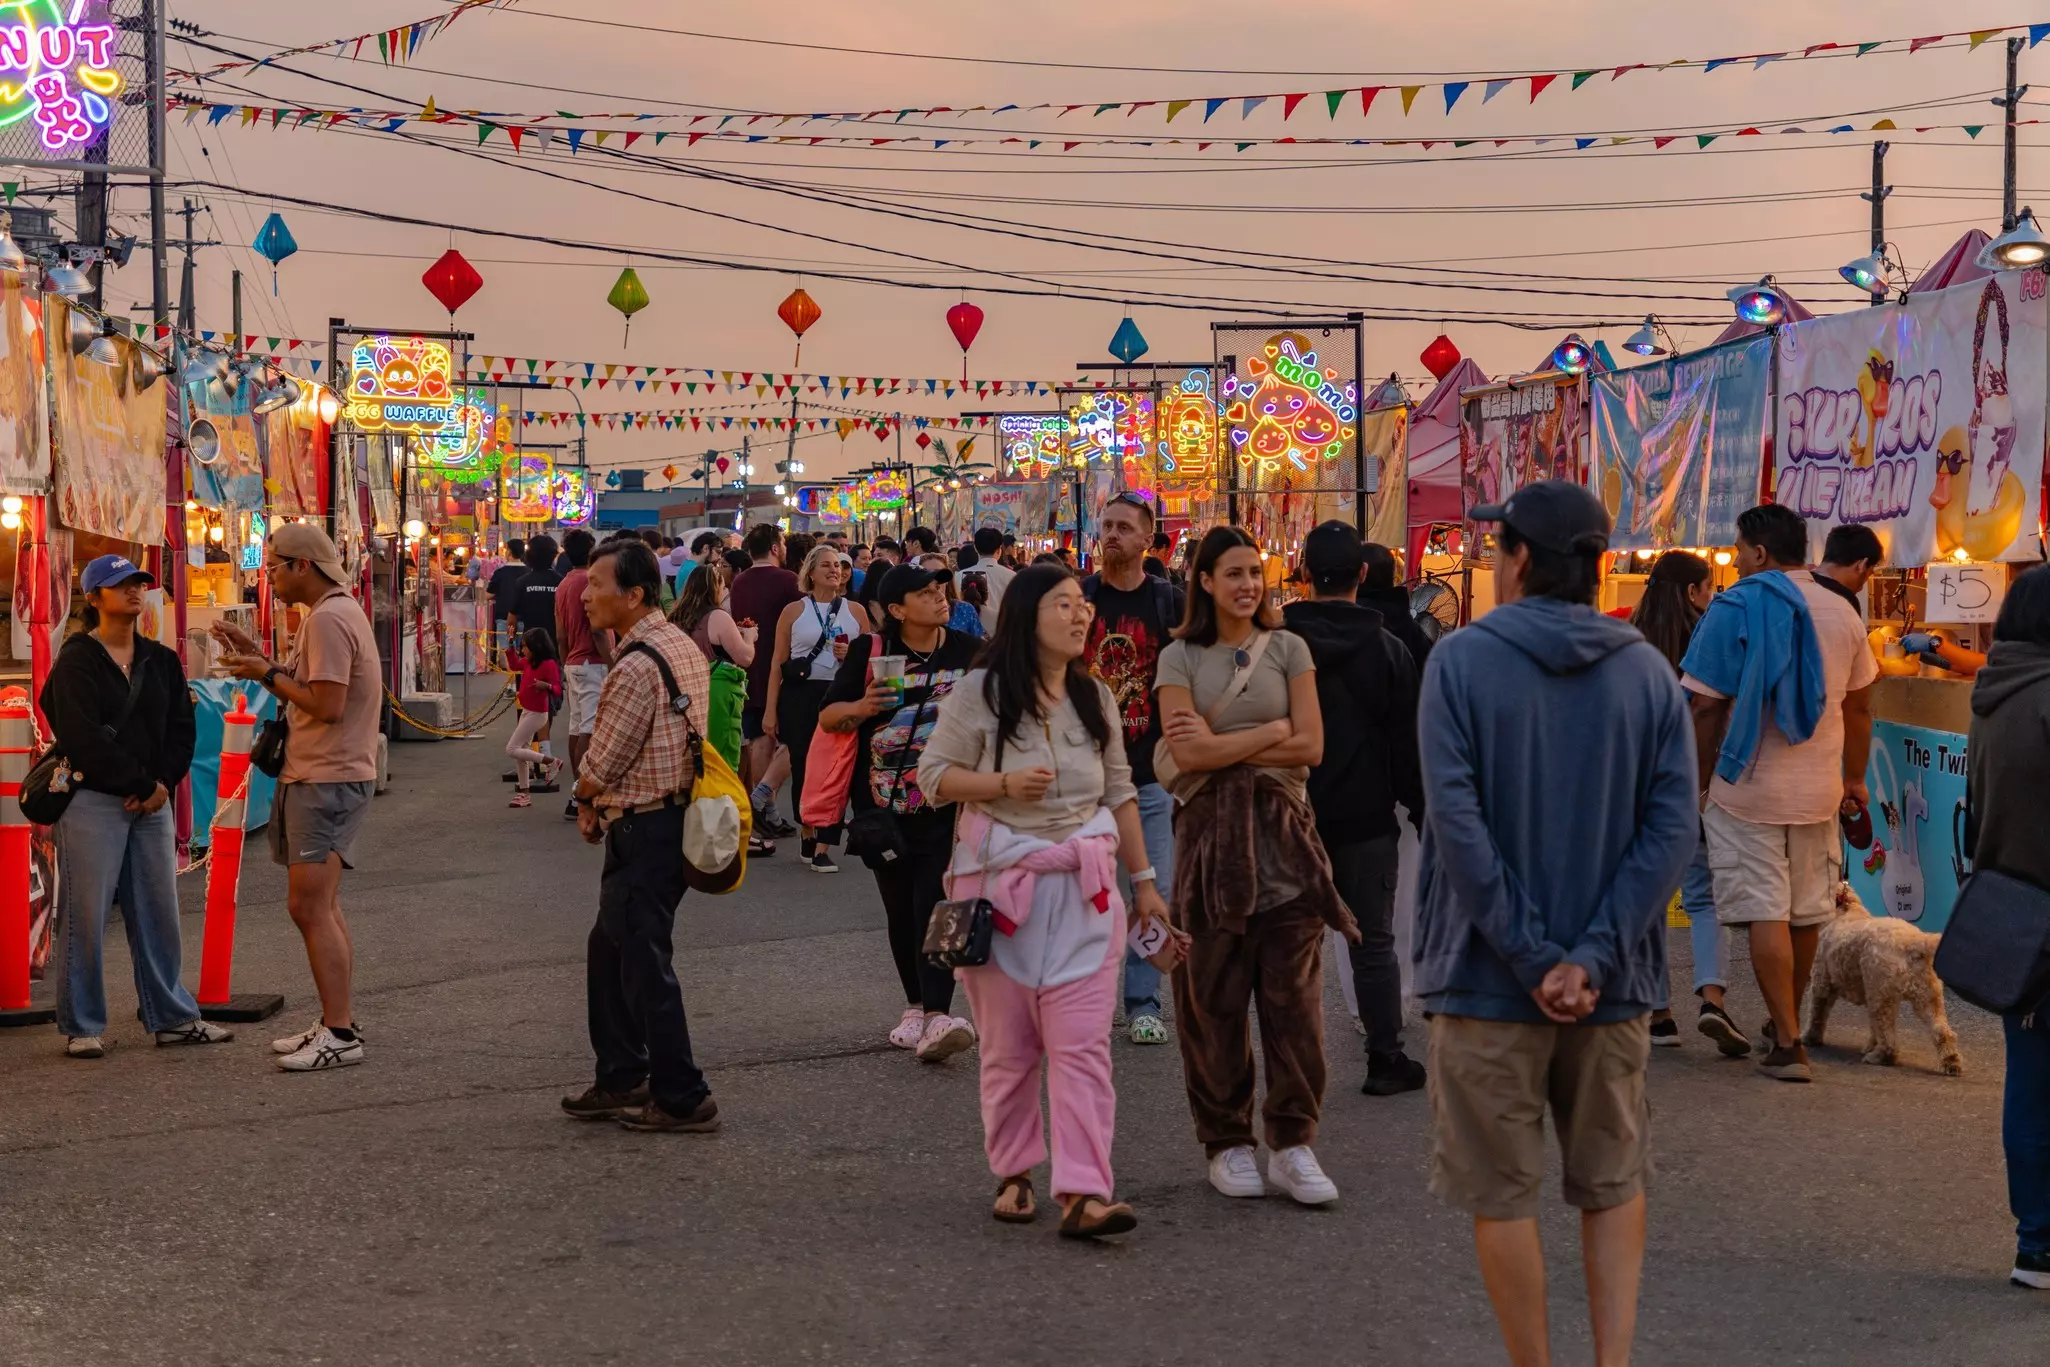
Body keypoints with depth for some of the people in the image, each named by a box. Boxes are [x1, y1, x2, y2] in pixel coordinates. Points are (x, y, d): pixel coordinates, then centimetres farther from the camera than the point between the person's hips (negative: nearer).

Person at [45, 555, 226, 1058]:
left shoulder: (161, 660, 14)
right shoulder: (76, 660, -4)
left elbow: (182, 728, 10)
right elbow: (83, 738, -12)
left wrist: (163, 783, -6)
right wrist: (141, 783, -12)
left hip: (153, 803, 6)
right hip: (93, 802, -5)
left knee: (159, 913, 8)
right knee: (86, 916, -3)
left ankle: (172, 1017, 16)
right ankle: (82, 1026, 5)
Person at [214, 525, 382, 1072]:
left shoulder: (329, 619, -16)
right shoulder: (332, 612, 17)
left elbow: (326, 704, -23)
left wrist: (267, 674, -11)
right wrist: (260, 659, 10)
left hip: (327, 780, -11)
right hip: (316, 775, 11)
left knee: (310, 906, -13)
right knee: (321, 906, 16)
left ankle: (340, 1033, -12)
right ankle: (336, 1023, 22)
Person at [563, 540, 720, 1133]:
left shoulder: (637, 667, -22)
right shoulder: (682, 645, 9)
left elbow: (599, 770, -18)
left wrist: (586, 800, 4)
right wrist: (600, 804, 8)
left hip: (643, 830, -10)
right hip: (674, 815, 10)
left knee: (645, 963, -1)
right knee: (609, 950, 19)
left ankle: (681, 1099, 5)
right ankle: (621, 1080, 28)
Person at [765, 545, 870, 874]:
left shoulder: (855, 611, 11)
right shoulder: (794, 611, 7)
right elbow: (778, 662, 4)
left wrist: (852, 656, -7)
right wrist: (770, 709, -2)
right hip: (800, 696, 0)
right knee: (802, 768, 4)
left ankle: (823, 848, -5)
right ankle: (806, 830, 28)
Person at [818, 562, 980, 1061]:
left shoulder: (968, 653, 3)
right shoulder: (870, 652, 1)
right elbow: (827, 716, 3)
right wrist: (860, 708, -17)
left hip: (948, 808, -1)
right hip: (887, 807, 1)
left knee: (935, 906, -14)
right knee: (901, 911, 11)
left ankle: (937, 1017, -21)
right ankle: (916, 1007, 26)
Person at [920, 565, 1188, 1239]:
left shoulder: (1094, 697, 11)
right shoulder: (978, 695, -3)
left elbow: (1120, 793, 16)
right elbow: (933, 775, -2)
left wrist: (1144, 881, 15)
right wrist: (1005, 784, -17)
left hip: (1083, 886, 2)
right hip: (998, 880, -2)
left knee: (1083, 1042, -8)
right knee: (1007, 1043, 5)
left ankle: (1083, 1193, -13)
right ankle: (1013, 1174, 21)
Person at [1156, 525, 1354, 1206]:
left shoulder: (1287, 649, 8)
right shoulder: (1180, 658, 5)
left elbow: (1310, 746, -2)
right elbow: (1189, 753, -8)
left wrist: (1223, 745, -6)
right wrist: (1273, 730, -6)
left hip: (1283, 831, 1)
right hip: (1212, 834, -1)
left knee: (1294, 991, -2)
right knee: (1214, 994, 2)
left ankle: (1293, 1144, 4)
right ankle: (1226, 1142, 12)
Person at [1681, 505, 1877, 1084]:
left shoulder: (1735, 608, -10)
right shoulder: (1842, 612, 5)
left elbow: (1705, 706, -12)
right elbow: (1858, 707, 13)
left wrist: (1701, 780, -2)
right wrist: (1855, 778, 23)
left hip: (1749, 788, -5)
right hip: (1819, 791, 5)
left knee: (1765, 912, -2)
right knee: (1806, 913, 15)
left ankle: (1787, 1043, -5)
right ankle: (1785, 1026, 31)